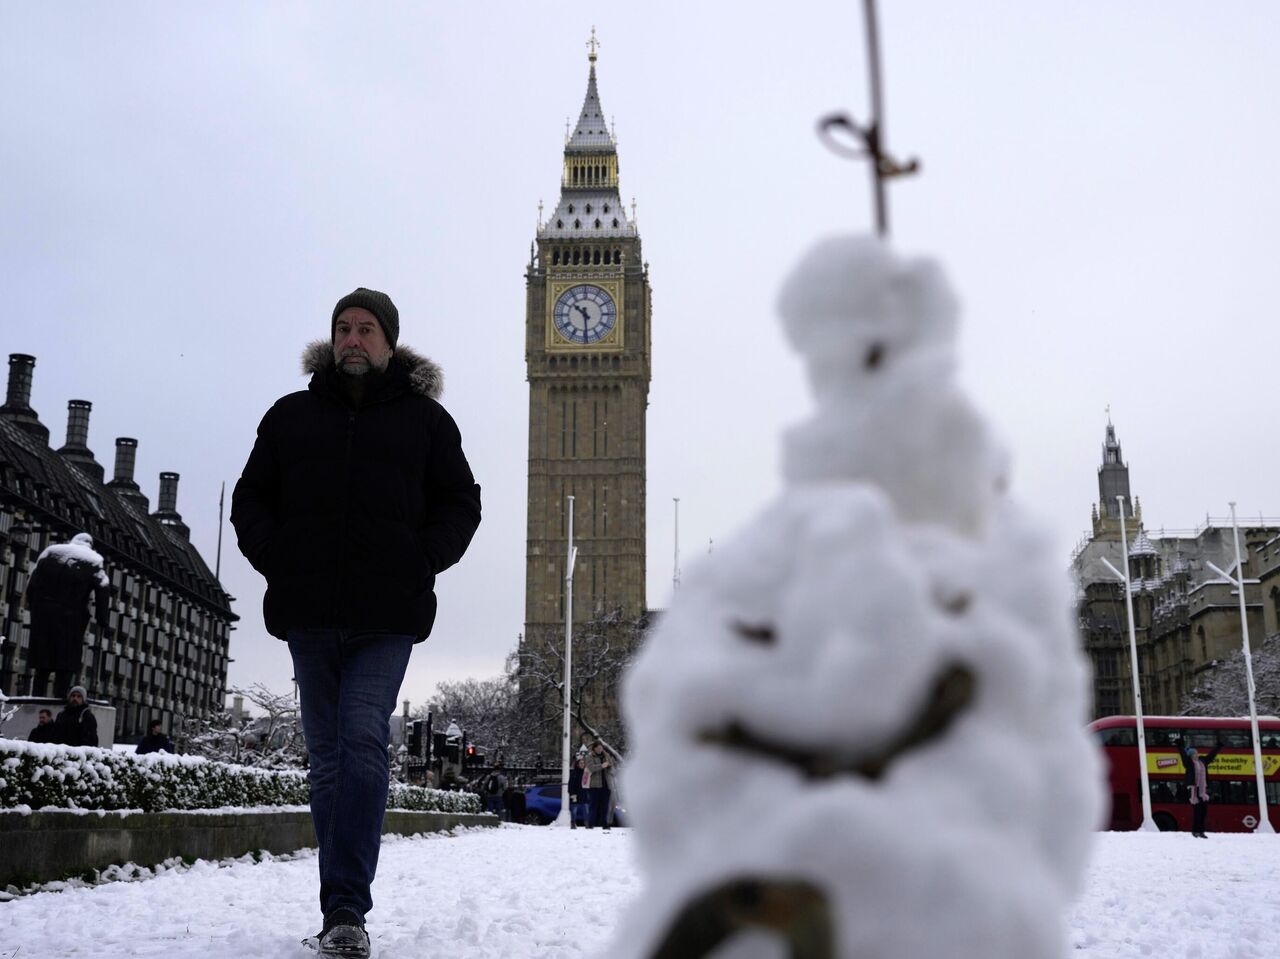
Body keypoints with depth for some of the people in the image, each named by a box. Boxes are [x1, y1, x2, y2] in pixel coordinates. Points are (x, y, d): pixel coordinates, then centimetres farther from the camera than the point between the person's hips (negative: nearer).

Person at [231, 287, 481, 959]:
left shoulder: (425, 418, 10)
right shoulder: (291, 415, 15)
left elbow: (460, 503, 10)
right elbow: (250, 499, 17)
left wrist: (422, 562, -6)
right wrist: (273, 557, -1)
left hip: (387, 617, -3)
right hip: (308, 614, 3)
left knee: (363, 744, -16)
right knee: (327, 757, 7)